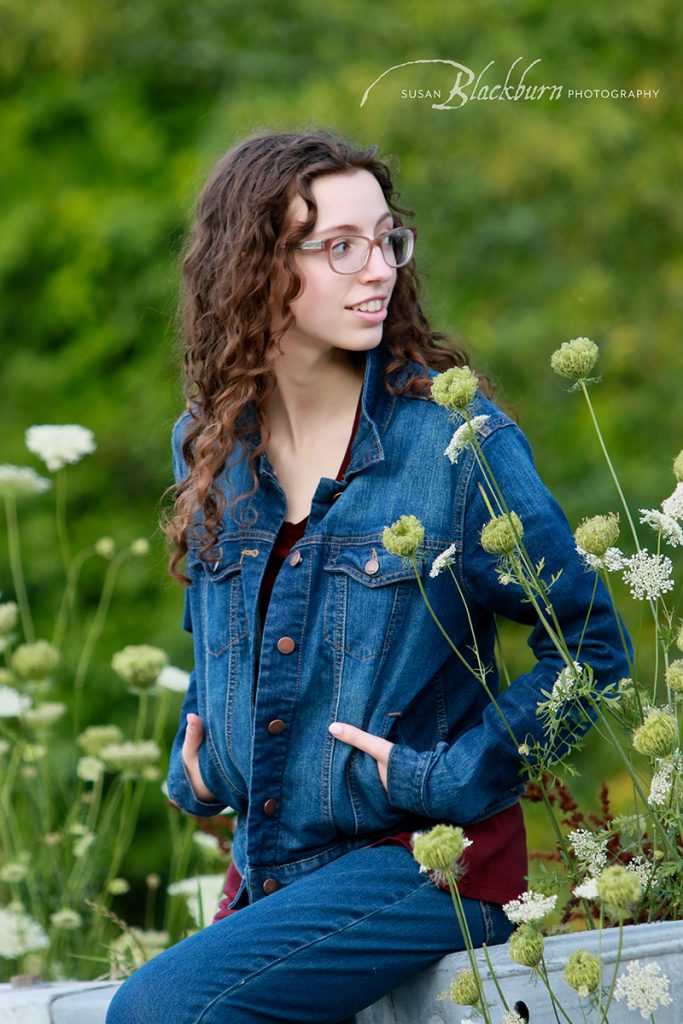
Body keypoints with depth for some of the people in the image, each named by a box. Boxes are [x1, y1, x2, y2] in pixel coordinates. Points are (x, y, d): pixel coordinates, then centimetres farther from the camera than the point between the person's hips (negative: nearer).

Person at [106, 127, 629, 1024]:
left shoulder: (456, 440, -11)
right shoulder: (211, 446, 5)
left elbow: (592, 651, -4)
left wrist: (454, 776, -14)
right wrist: (195, 759, 6)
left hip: (424, 866, -6)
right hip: (270, 877, 6)